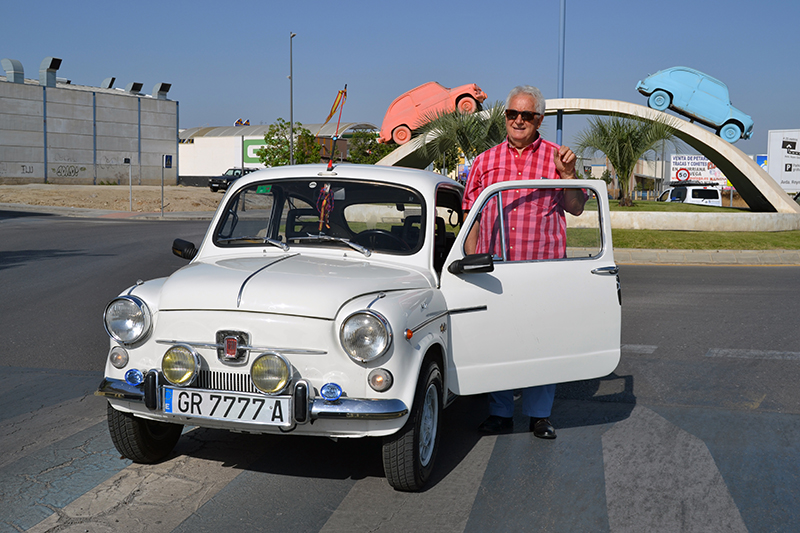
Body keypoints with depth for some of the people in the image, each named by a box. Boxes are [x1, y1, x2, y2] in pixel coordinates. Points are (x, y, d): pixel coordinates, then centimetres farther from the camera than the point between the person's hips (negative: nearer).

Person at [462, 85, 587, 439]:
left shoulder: (556, 158, 5)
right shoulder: (485, 162, 10)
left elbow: (576, 208, 4)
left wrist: (568, 175, -12)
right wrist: (470, 263, 7)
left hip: (543, 265, -1)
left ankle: (540, 414, 17)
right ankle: (500, 413, 19)